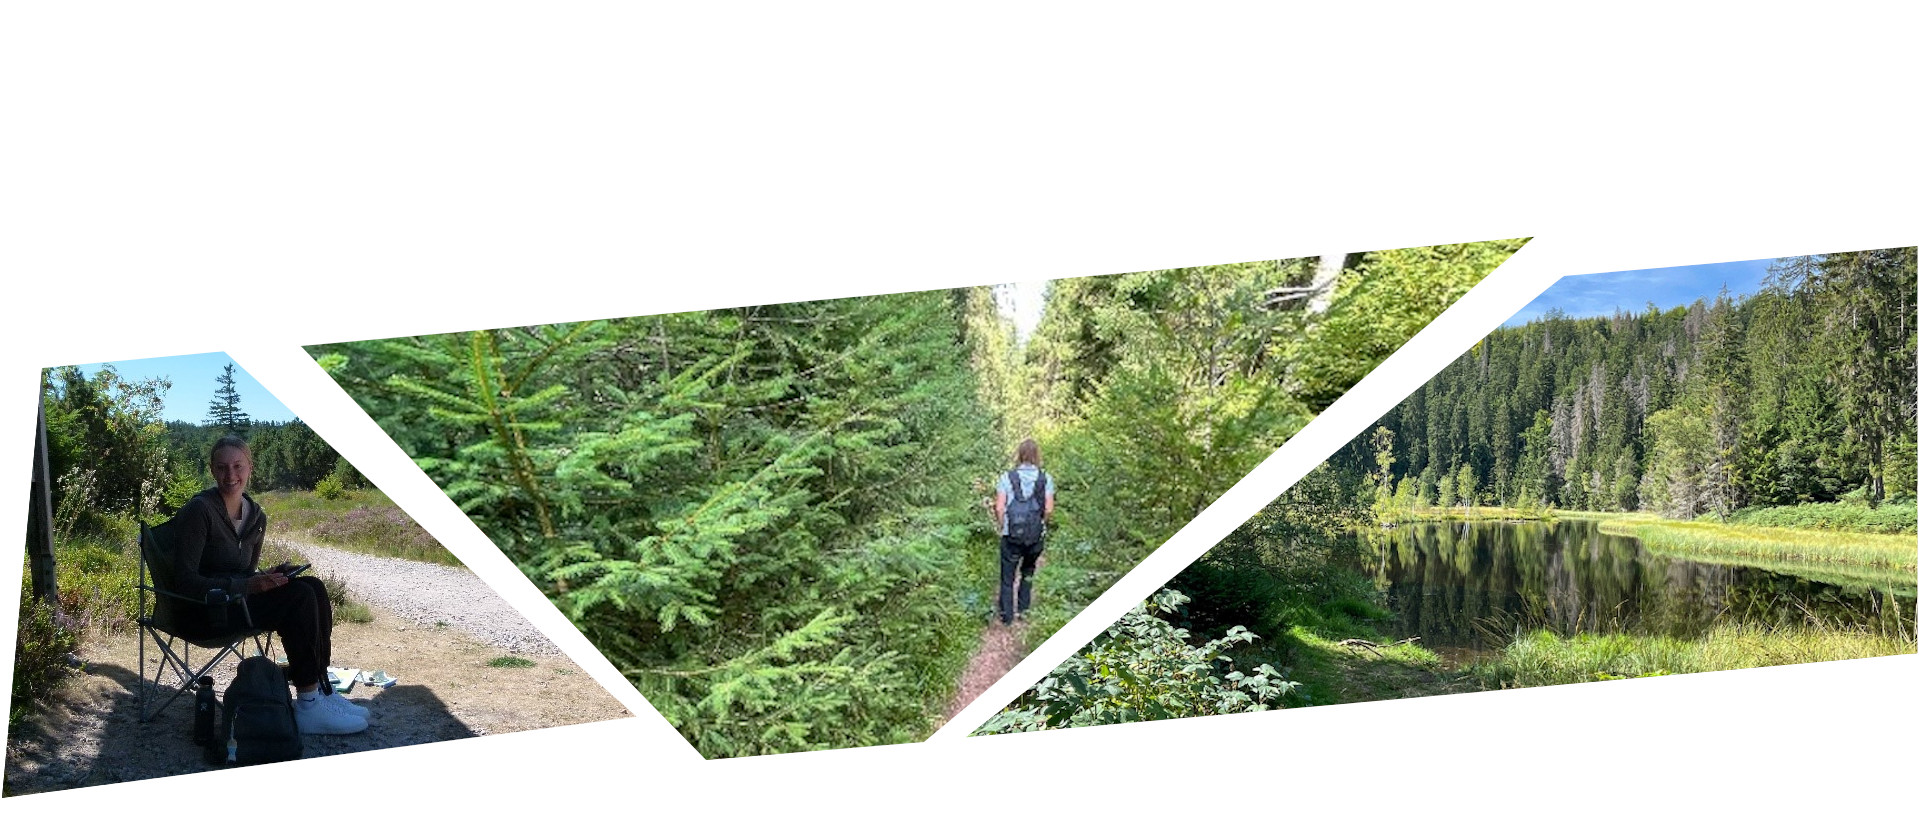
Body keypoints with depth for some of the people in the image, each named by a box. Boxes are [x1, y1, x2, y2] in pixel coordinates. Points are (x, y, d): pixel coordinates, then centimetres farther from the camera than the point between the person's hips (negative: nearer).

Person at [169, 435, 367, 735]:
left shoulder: (256, 516, 8)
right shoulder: (199, 510, -16)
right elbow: (186, 580, -20)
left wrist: (266, 577, -7)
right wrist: (246, 585, -28)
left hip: (238, 598, 7)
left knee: (313, 588, -16)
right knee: (300, 597, -25)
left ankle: (320, 689, -14)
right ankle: (309, 707, -22)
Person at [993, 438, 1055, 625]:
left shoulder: (1007, 477, -7)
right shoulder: (1045, 479, -4)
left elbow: (999, 508, -9)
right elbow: (1048, 510, -5)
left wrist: (1002, 527, 6)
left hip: (1011, 537, -2)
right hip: (1036, 538, 2)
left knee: (1007, 577, 11)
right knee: (1027, 573, 24)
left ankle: (1006, 616, 14)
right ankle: (1023, 610, 28)